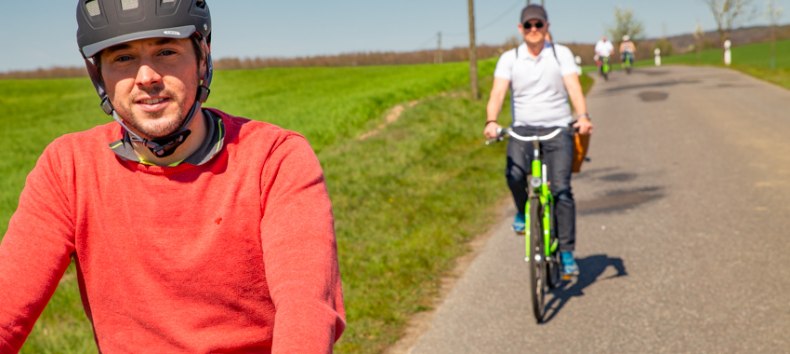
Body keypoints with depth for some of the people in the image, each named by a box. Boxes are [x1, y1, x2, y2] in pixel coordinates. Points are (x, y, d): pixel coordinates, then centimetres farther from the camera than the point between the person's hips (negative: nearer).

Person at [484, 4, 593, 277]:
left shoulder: (561, 54, 4)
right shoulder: (509, 58, 5)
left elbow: (574, 88, -8)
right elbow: (498, 93, -8)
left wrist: (583, 116, -28)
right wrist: (491, 122, -27)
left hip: (557, 128, 0)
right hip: (522, 129, 1)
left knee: (561, 188, -13)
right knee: (514, 174, -28)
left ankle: (567, 253, -3)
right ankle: (523, 212, 5)